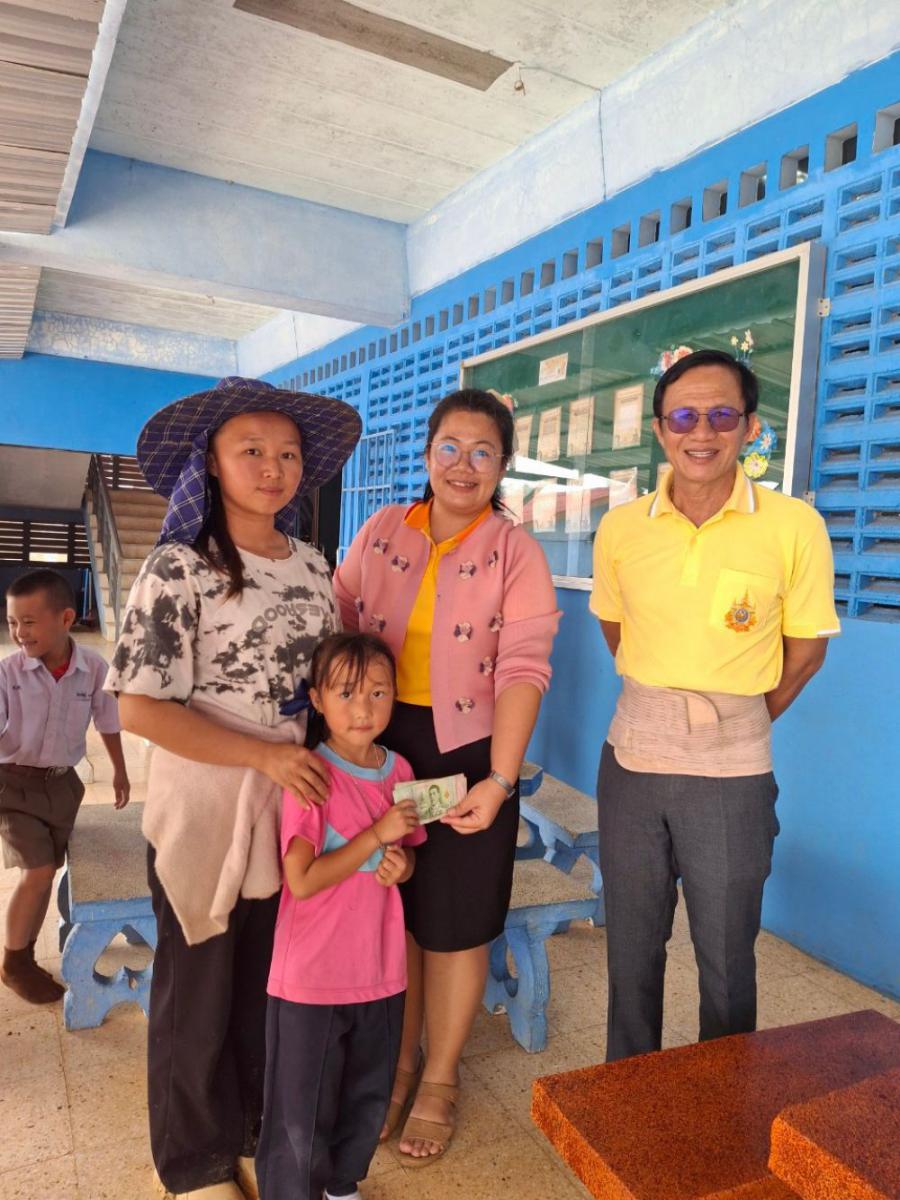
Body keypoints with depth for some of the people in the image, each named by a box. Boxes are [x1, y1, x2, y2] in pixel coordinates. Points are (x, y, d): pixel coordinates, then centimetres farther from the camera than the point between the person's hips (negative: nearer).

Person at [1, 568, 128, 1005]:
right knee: (37, 872, -9)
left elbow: (107, 719, 5)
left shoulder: (94, 667, -10)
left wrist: (119, 770, 16)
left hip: (63, 783, 3)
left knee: (44, 873, 13)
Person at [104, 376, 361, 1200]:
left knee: (274, 982, 20)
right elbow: (141, 707, -18)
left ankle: (257, 1131, 45)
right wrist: (265, 755, -21)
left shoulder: (311, 567, 3)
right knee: (199, 991, 14)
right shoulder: (178, 569, -15)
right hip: (204, 810, -5)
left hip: (296, 801, 5)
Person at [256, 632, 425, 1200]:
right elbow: (302, 880, -23)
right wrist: (377, 835, -26)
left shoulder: (398, 770, -2)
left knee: (368, 1100, 24)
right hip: (313, 975, -6)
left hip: (380, 968, 6)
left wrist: (401, 864, -11)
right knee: (301, 1112, 11)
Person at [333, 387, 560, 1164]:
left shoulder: (515, 551, -7)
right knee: (388, 913, 16)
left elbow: (525, 667, -14)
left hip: (467, 752, -3)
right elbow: (335, 626, 4)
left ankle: (440, 1080, 36)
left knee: (453, 925, 11)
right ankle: (399, 1061, 41)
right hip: (382, 746, 3)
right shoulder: (381, 532, 2)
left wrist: (500, 779, -22)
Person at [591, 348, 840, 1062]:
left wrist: (737, 724, 6)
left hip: (732, 772, -2)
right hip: (632, 760, 3)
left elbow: (806, 650, 0)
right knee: (631, 948, 18)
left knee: (726, 960, 13)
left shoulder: (794, 527, -11)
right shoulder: (620, 529, -3)